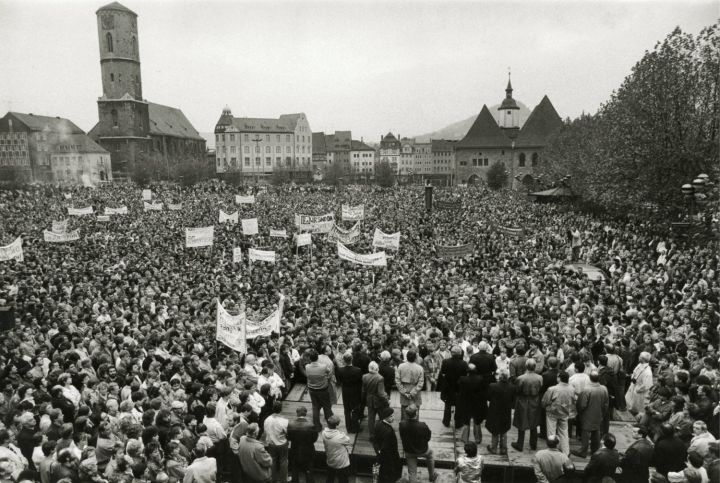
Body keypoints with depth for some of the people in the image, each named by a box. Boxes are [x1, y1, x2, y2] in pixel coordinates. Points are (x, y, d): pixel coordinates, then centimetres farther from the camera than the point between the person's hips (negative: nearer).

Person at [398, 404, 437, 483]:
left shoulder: (402, 425, -27)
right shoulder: (422, 426, -35)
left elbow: (402, 438, -9)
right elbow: (428, 437, -18)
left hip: (408, 452, 1)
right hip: (422, 451, -1)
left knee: (412, 472, 19)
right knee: (430, 452, 33)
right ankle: (432, 475, 50)